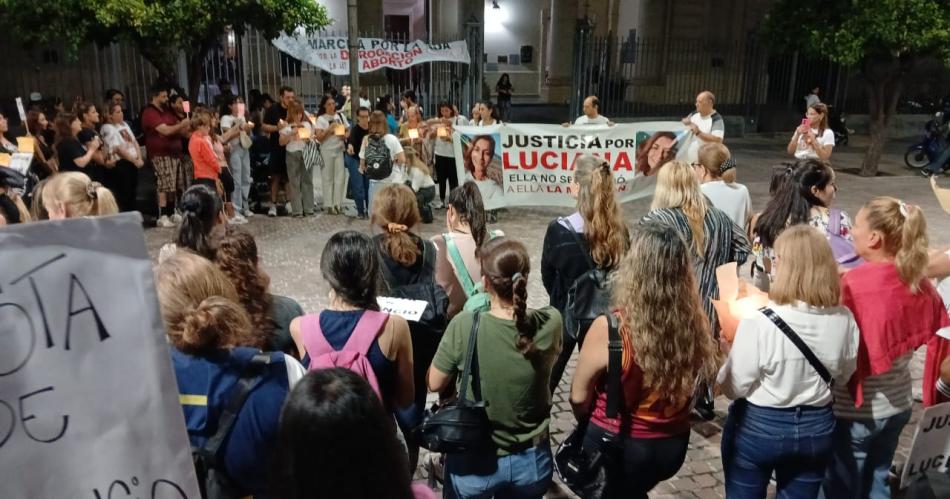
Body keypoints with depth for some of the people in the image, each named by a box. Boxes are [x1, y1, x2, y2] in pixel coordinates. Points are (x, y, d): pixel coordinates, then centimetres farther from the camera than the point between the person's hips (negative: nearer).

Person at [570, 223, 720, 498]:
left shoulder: (609, 328, -26)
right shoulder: (695, 323, -15)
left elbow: (579, 396, -12)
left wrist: (591, 423, 7)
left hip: (618, 447, -4)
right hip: (674, 445, 4)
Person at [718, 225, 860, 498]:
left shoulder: (759, 319, -26)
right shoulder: (844, 319, -11)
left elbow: (734, 387, -17)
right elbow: (842, 377, 6)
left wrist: (729, 352, 0)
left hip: (757, 427, -4)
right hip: (817, 427, 4)